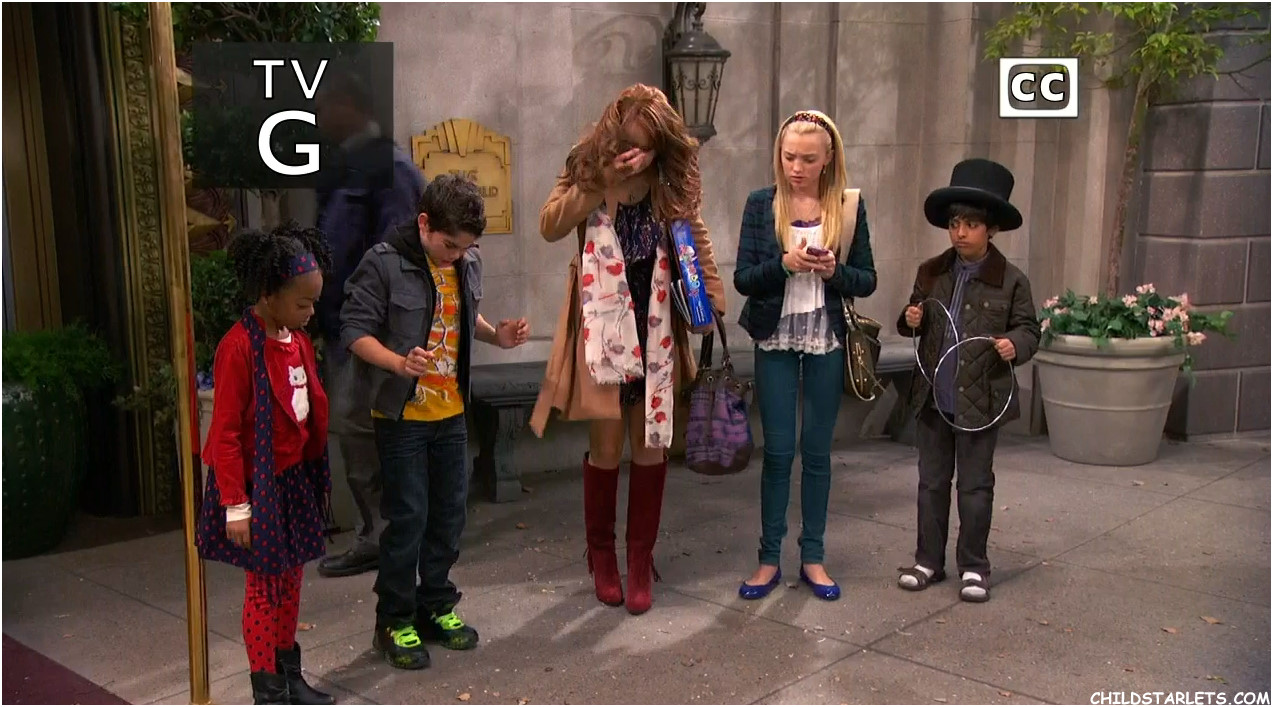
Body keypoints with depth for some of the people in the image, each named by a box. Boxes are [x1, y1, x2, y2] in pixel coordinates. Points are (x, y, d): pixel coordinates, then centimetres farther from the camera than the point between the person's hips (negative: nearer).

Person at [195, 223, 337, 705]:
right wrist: (235, 505, -16)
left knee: (291, 580, 16)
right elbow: (225, 434, -18)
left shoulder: (297, 339, 4)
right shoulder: (238, 347, -19)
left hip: (296, 478, 7)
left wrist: (315, 472, 11)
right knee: (264, 585, 4)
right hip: (258, 484, -7)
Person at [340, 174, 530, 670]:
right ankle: (395, 621, 15)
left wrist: (496, 335, -1)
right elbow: (355, 329, -15)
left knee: (450, 512, 14)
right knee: (408, 517, -1)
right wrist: (400, 363, -30)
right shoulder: (384, 262, -16)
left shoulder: (469, 264, 3)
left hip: (451, 412, 6)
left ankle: (437, 606, 31)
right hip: (401, 415, -6)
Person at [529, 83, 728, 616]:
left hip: (656, 328, 2)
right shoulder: (586, 166, -4)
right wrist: (603, 182, -24)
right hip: (602, 325, -2)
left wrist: (715, 297, 1)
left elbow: (695, 237, 11)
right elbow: (549, 226, -16)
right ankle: (601, 553, 23)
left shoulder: (672, 180, 1)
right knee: (606, 447, 1)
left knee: (652, 446, 5)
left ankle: (641, 560, 19)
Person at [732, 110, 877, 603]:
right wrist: (784, 264, -21)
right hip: (776, 340, -1)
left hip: (827, 343, 1)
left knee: (817, 451, 8)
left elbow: (867, 281, 2)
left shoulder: (849, 207, 1)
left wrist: (835, 270, -17)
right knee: (778, 451, 3)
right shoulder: (761, 204, -1)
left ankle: (813, 557, 20)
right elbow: (743, 278, -4)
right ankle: (769, 559, 13)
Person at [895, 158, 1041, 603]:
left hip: (980, 402, -4)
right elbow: (915, 321, 18)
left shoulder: (1010, 281, -5)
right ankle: (929, 561, 24)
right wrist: (911, 321, -5)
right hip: (933, 399, 4)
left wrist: (1015, 345, -21)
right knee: (931, 482, 12)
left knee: (975, 486, 7)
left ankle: (973, 566, 20)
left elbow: (1028, 329, 0)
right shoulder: (931, 274, 6)